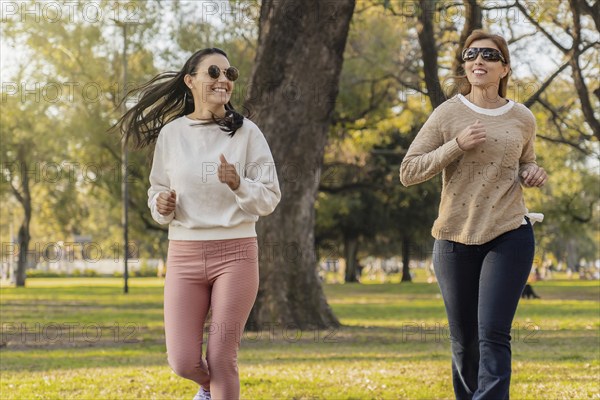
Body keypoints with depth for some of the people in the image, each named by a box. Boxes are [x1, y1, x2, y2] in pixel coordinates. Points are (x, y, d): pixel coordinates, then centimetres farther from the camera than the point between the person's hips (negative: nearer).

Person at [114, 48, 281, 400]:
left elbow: (270, 199, -1)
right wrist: (161, 206, -9)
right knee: (183, 363, -1)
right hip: (185, 254, 2)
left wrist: (238, 185, -20)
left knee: (222, 360, -5)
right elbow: (157, 192, 14)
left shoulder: (247, 133, -1)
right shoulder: (170, 133, 4)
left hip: (235, 252, -2)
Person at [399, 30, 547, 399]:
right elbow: (408, 172, -5)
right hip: (456, 238, 1)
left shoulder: (522, 119, 4)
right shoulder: (448, 114, -2)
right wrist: (457, 145, -17)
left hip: (509, 235, 0)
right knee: (464, 341, 10)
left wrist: (534, 173, -1)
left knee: (493, 335, -13)